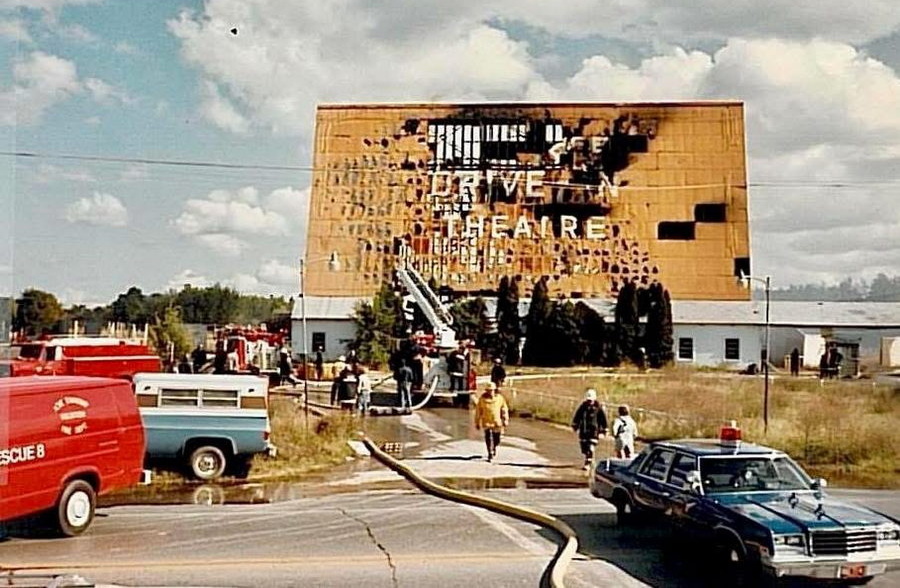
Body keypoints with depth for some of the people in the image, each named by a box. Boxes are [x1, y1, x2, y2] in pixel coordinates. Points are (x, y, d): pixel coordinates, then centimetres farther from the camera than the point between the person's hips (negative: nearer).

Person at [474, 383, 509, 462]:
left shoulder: (500, 398, -4)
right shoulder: (482, 399, -6)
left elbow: (504, 409, 3)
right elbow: (478, 411, 1)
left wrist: (505, 421, 0)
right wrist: (477, 423, 3)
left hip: (497, 422, 1)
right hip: (487, 422, -1)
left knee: (496, 439, 9)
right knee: (488, 438, -11)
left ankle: (494, 447, 42)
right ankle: (490, 454, 1)